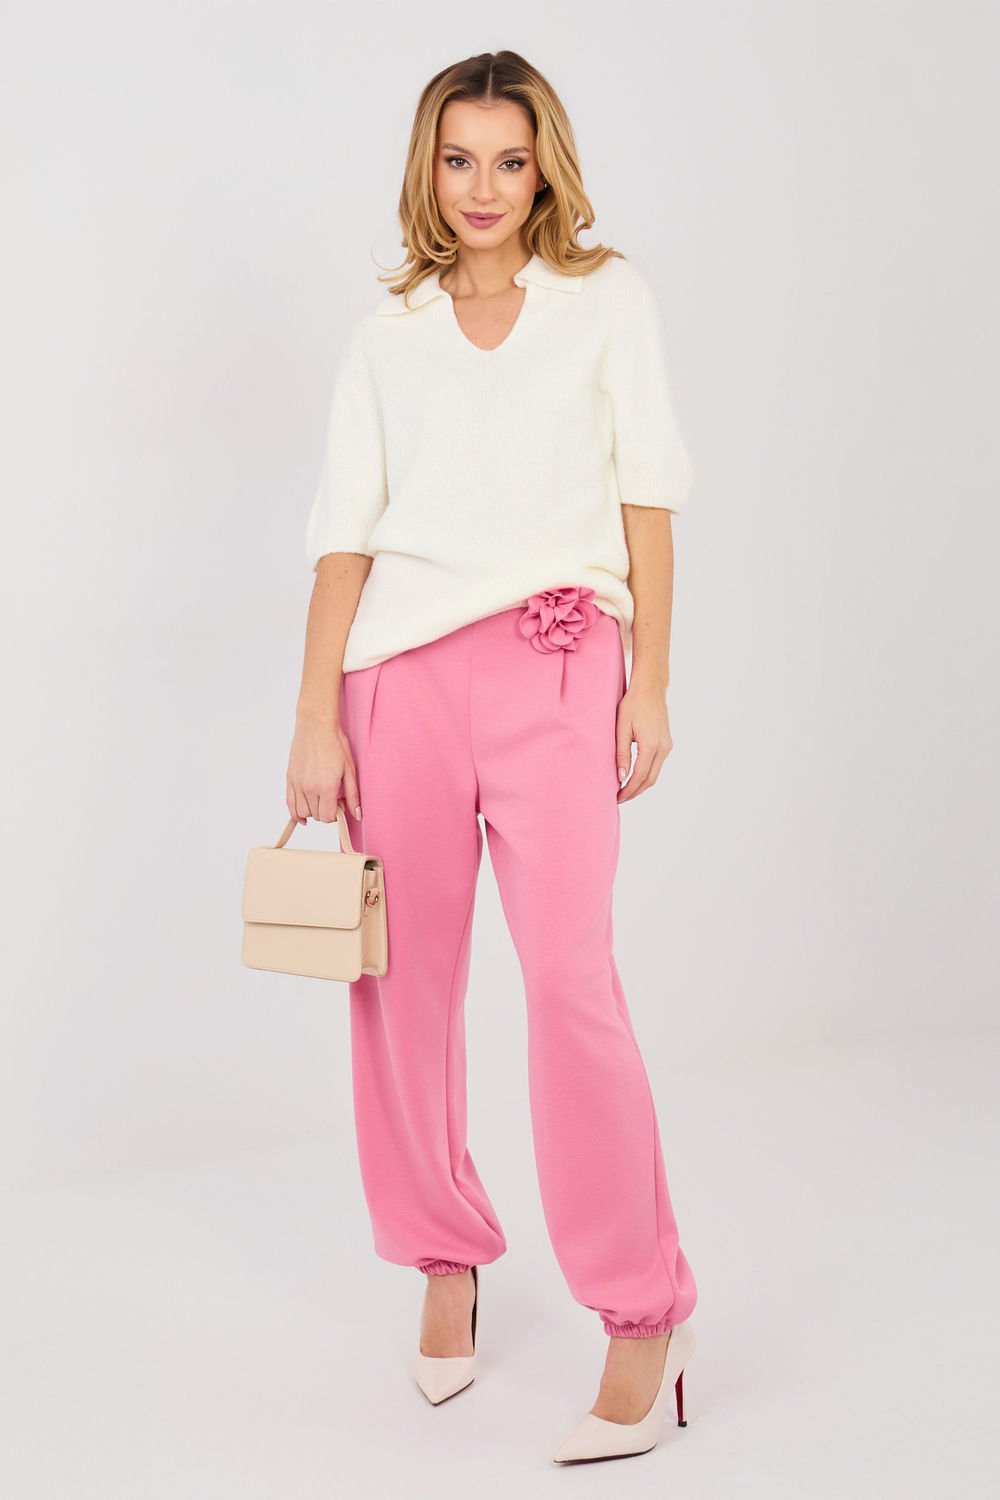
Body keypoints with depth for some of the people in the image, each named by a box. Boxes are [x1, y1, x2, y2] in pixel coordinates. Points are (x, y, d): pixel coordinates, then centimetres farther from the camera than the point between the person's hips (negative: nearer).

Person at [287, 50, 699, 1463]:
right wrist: (315, 723, 1)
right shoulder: (388, 330, 13)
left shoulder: (609, 296, 9)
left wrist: (650, 683, -3)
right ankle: (446, 1264, 24)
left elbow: (648, 493, 5)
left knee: (570, 977, -14)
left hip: (555, 659, -2)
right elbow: (344, 531, 8)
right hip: (401, 667, 3)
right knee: (404, 983, 4)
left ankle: (644, 1312, -2)